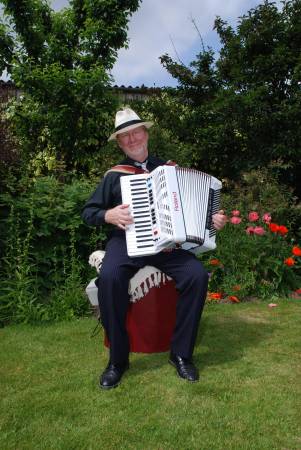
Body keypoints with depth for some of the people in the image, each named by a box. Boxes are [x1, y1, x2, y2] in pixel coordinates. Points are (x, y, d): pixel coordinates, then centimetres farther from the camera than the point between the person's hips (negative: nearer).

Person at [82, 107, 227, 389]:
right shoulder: (114, 175, 9)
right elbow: (88, 212, 10)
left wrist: (212, 220, 2)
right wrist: (108, 215, -10)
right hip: (126, 241, -1)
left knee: (197, 274, -25)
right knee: (109, 277, -33)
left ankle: (181, 353, -7)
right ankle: (117, 359, -13)